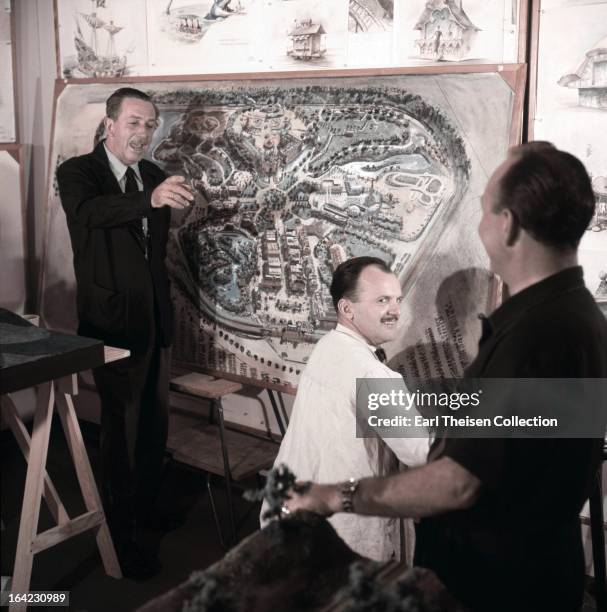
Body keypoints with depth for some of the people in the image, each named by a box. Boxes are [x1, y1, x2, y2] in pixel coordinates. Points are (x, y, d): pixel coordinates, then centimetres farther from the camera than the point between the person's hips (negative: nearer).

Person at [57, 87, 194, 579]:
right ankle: (120, 533, 15)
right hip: (113, 322, -6)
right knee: (122, 427, 0)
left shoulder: (153, 173, 7)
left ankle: (147, 505, 37)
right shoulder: (76, 172, -10)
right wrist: (151, 198, -50)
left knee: (156, 420, 16)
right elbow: (89, 212, -33)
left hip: (156, 317, 6)